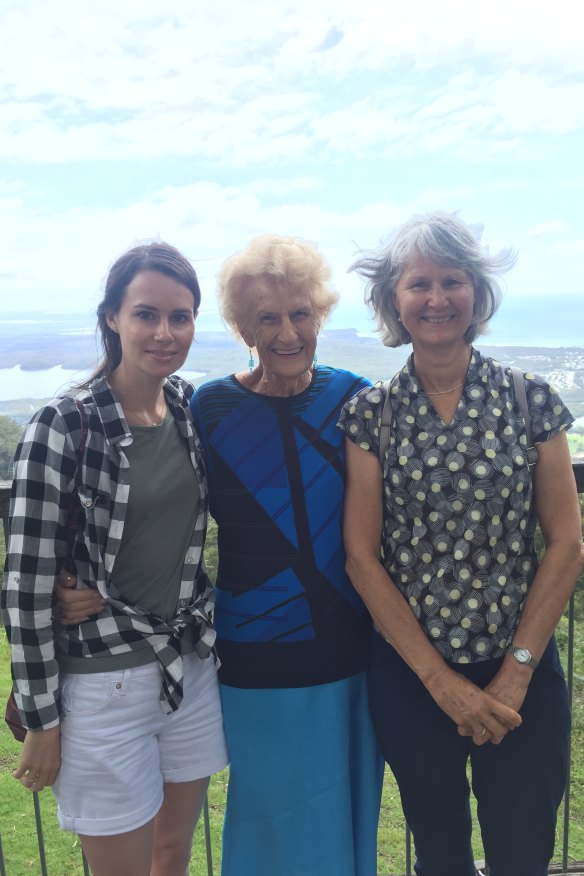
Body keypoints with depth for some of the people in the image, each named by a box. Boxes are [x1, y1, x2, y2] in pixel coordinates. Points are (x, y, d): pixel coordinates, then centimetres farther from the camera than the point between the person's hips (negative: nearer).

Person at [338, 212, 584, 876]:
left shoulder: (529, 399, -4)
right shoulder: (370, 413, -5)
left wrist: (516, 672, -8)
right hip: (411, 676, 0)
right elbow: (361, 556, -7)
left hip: (520, 672, 0)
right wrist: (440, 679, -9)